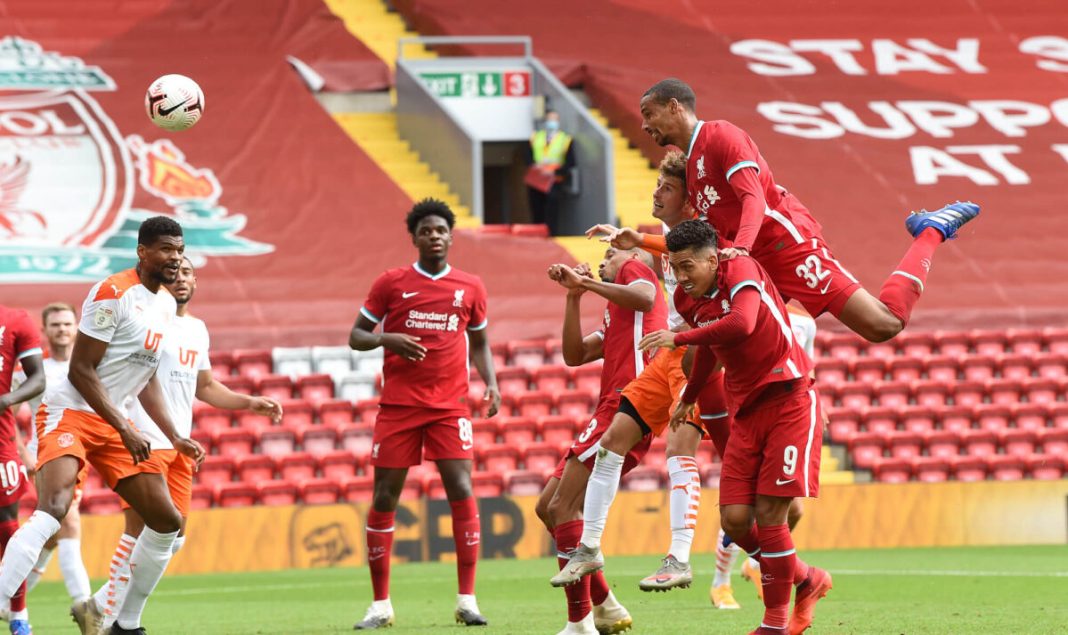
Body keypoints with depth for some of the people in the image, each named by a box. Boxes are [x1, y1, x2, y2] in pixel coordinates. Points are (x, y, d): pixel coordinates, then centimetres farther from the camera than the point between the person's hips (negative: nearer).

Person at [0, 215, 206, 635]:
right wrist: (125, 429, -19)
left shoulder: (166, 305, 12)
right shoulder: (113, 294, -15)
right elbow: (81, 370, -16)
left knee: (167, 522, 6)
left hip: (112, 424, 9)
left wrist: (174, 437, 15)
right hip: (70, 414, -9)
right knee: (52, 510, -30)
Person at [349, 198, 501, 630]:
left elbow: (479, 342, 19)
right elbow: (356, 336, 6)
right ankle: (380, 605, 8)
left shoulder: (470, 288, 7)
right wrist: (387, 340, -15)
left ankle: (467, 600, -7)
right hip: (398, 406, 0)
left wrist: (491, 383, 2)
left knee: (462, 492, -12)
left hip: (450, 406, 1)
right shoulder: (391, 283, 2)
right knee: (384, 499, -1)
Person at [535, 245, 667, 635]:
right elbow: (574, 355, 20)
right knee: (547, 507, 11)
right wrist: (574, 294, 14)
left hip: (628, 402, -10)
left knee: (563, 507, -15)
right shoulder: (614, 321, 31)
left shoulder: (635, 266, 7)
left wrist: (587, 282, -11)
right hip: (612, 409, 10)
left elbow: (645, 297, -17)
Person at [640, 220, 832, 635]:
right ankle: (807, 581, 20)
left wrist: (679, 338, -38)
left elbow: (741, 324, -36)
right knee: (735, 519, -4)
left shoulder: (741, 271, -16)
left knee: (768, 513, -11)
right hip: (746, 412, 7)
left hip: (789, 401, -7)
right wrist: (688, 399, 39)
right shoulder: (688, 299, 6)